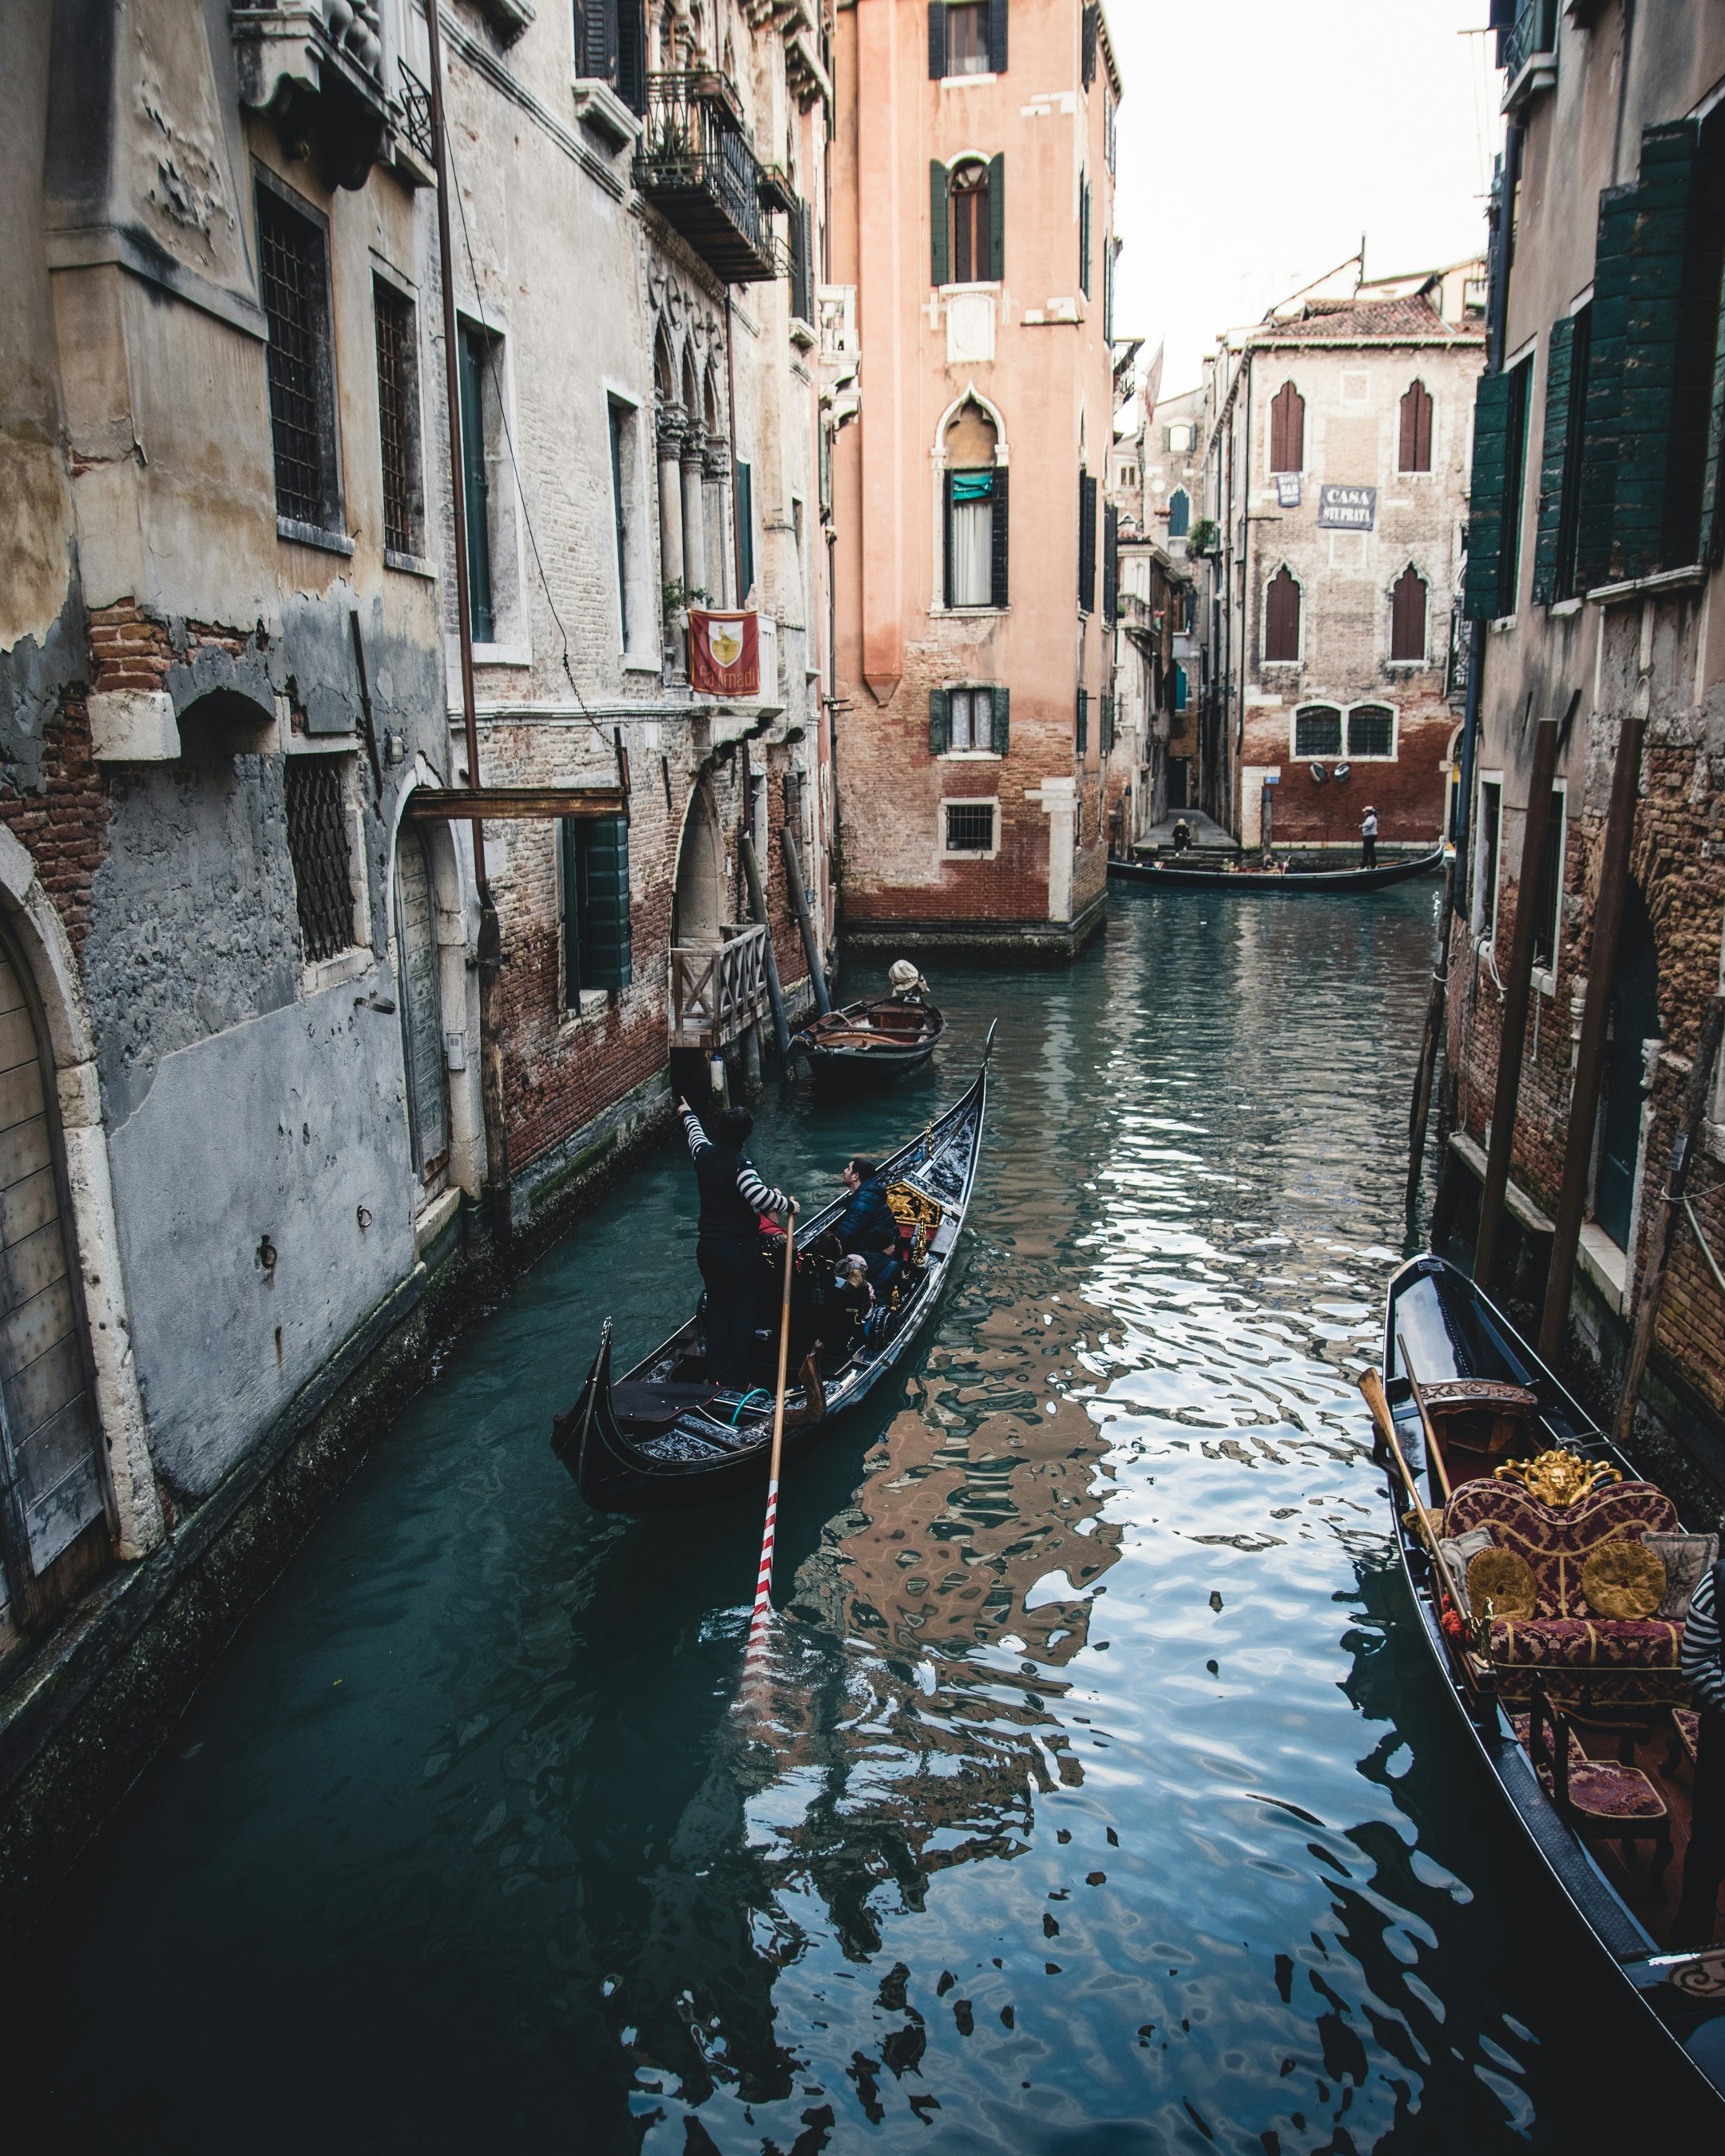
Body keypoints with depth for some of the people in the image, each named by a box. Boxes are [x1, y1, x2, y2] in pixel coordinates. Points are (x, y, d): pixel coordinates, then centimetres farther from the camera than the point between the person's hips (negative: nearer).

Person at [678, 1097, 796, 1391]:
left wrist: (687, 1113, 45)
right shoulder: (740, 1165, -21)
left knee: (716, 1308, 16)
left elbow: (695, 1132, 23)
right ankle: (738, 1379, 7)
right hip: (741, 1250, -7)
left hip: (708, 1247, 7)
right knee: (742, 1312, 4)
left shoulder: (704, 1153, 0)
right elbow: (759, 1195, -38)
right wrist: (787, 1204, -19)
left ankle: (718, 1373, 24)